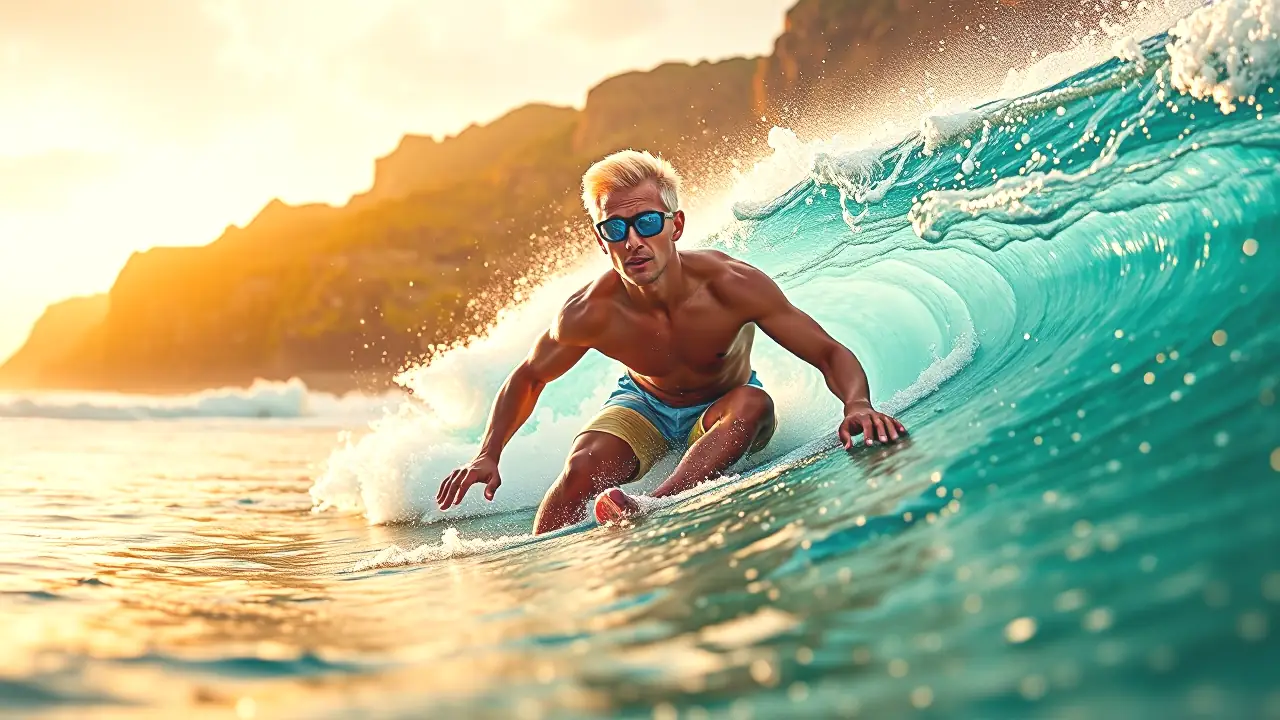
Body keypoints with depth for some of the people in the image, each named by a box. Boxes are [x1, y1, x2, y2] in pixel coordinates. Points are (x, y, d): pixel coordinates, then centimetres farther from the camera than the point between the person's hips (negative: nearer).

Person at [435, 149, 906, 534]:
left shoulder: (732, 286, -32)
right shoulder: (590, 314, -27)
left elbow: (830, 354, -26)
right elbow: (528, 378, -6)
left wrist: (857, 405, -47)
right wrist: (489, 454, -18)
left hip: (722, 414, -1)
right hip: (645, 409, 1)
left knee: (753, 403, -36)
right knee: (582, 469, -29)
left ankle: (651, 511, -52)